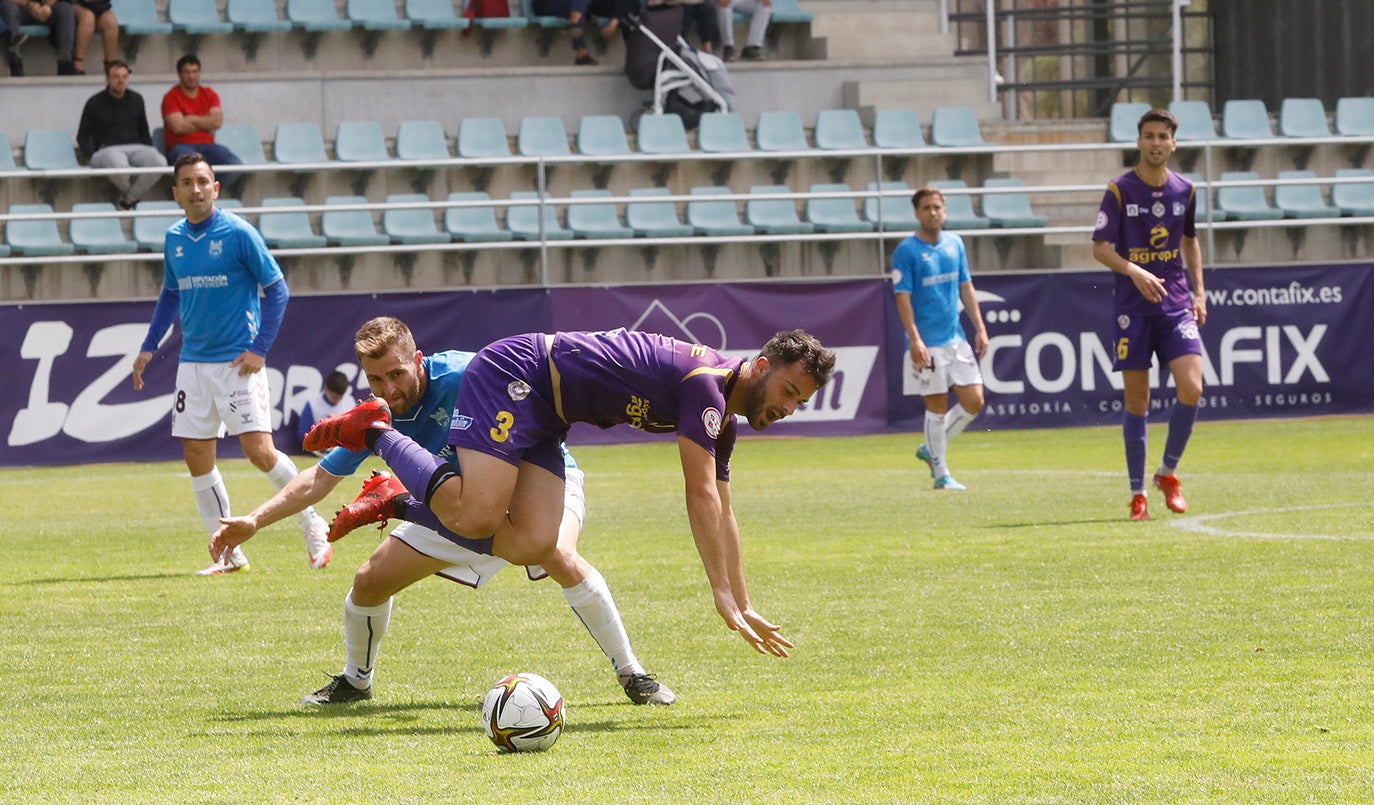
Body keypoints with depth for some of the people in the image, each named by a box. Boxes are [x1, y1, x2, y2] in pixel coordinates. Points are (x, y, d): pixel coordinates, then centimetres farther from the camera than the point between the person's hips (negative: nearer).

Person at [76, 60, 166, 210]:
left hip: (135, 147, 3)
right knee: (120, 166, -42)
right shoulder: (95, 103, 7)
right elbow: (82, 137, 11)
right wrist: (93, 156, -7)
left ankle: (129, 198, -13)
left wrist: (150, 152, 7)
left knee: (159, 162, -31)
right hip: (107, 149, -3)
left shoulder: (136, 100, 18)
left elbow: (144, 132, 26)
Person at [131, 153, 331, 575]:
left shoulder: (238, 233, -10)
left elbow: (276, 289, -7)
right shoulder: (174, 239, 8)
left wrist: (259, 348, -14)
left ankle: (312, 525, 7)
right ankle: (228, 552, 12)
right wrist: (149, 347, 17)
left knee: (259, 450, -12)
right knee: (197, 457, 3)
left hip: (237, 361, -6)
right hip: (193, 361, 6)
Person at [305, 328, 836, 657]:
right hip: (514, 374, -9)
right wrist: (723, 593, -19)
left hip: (544, 416, 9)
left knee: (533, 544, -9)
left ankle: (397, 506, 3)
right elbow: (701, 497, -21)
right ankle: (375, 432, -4)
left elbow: (720, 513, 20)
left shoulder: (723, 420, 11)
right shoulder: (706, 385, -19)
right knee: (477, 513, -25)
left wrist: (743, 607, 19)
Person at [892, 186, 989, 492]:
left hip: (957, 339, 6)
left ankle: (931, 449, 19)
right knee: (937, 407, -2)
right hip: (927, 344, -6)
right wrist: (914, 339, -18)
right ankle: (941, 474, 8)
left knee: (974, 401, 2)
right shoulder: (907, 251, -7)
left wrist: (980, 328, 10)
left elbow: (966, 287, 15)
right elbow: (903, 297, -10)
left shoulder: (955, 244, 10)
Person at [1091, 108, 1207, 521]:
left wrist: (1199, 292, 13)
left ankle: (1168, 472, 7)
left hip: (1176, 303, 2)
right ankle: (1137, 492, 10)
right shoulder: (1120, 190, -5)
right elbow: (1100, 247, -8)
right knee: (1137, 400, 0)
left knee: (1191, 388, -14)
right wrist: (1135, 272, -25)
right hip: (1133, 306, -2)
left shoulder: (1183, 190, 7)